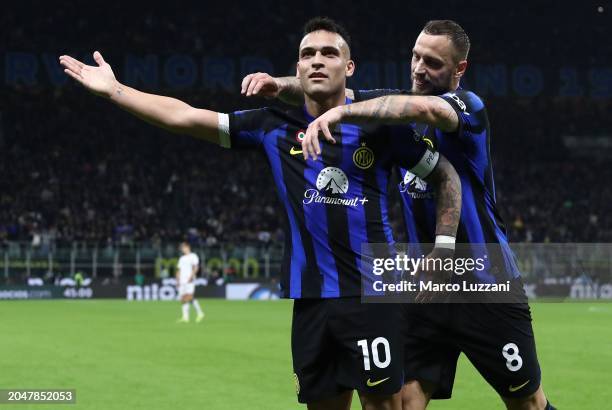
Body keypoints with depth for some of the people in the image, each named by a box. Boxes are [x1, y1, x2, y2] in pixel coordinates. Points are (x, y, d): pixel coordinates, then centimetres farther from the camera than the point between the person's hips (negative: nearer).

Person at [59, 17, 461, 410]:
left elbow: (447, 177, 6)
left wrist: (443, 253, -1)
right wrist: (113, 89, 6)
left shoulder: (379, 123, -2)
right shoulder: (274, 125, 7)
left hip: (371, 291, -3)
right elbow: (185, 116, 8)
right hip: (310, 296, 4)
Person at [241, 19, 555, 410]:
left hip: (486, 285, -5)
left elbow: (423, 108, -36)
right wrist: (282, 85, -22)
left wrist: (340, 112, -45)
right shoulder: (400, 105, 6)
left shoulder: (467, 105, -13)